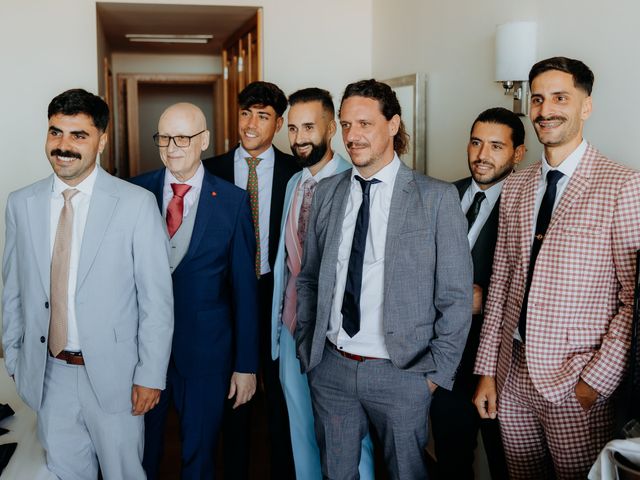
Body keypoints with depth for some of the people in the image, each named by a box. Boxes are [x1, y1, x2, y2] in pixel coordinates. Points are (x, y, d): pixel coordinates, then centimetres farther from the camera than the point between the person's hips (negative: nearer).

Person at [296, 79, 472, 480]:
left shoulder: (437, 197, -8)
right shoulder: (327, 193, 4)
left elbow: (456, 297, -6)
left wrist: (436, 371, -6)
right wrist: (306, 347, 7)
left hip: (400, 372, -3)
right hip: (330, 368, 4)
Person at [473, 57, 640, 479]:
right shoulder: (515, 187, 8)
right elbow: (501, 282, 9)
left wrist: (597, 380, -14)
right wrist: (487, 370, 8)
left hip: (577, 384, -5)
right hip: (512, 375, 5)